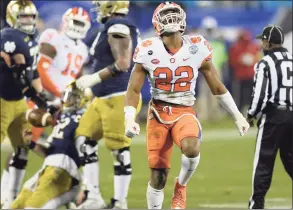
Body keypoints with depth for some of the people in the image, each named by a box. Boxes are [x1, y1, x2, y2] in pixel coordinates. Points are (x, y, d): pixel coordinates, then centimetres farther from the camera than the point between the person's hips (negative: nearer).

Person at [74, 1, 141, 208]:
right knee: (84, 139, 9)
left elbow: (123, 64, -21)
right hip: (104, 98, 11)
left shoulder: (118, 28, -14)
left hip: (118, 98, -11)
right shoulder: (114, 28, 16)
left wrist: (94, 78, -18)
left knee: (120, 149, -5)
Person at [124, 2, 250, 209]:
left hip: (185, 112, 0)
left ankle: (181, 186, -2)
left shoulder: (197, 49, -3)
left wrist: (237, 115, 10)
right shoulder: (148, 52, -6)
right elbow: (134, 90, 0)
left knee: (191, 148, -32)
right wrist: (129, 119, -15)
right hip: (158, 113, 0)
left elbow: (217, 86, 8)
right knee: (158, 176, -1)